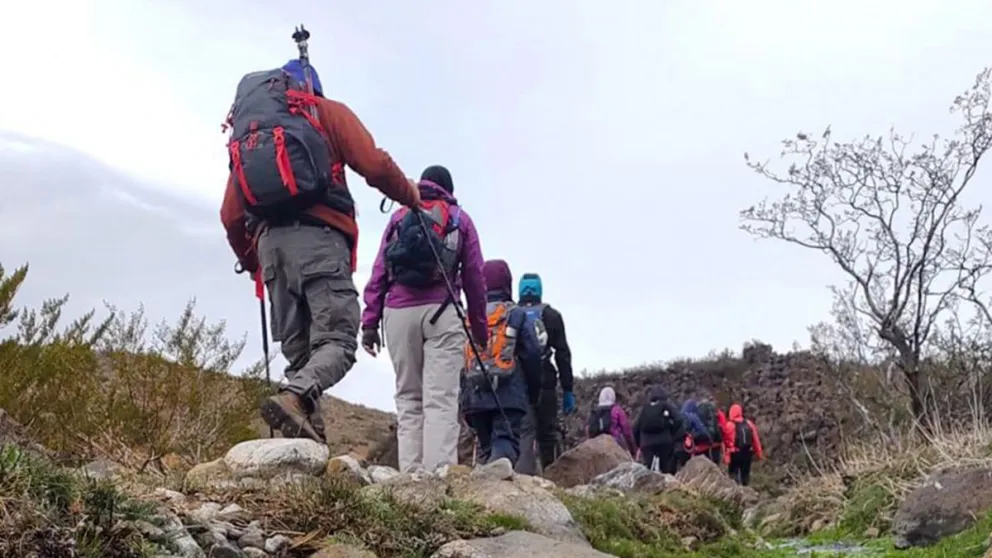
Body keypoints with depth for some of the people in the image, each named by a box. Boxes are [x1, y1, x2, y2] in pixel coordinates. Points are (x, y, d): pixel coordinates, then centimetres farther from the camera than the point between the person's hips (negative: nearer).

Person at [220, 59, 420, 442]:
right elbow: (375, 165, -2)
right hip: (318, 237, -5)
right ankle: (295, 398, -37)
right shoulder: (325, 112, 14)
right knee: (337, 340, -10)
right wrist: (409, 195, 15)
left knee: (297, 351, 9)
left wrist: (252, 262, 32)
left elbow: (231, 217, 18)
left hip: (269, 240, 5)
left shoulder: (246, 132, 26)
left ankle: (305, 436, -4)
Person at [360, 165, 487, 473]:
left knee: (408, 399, 5)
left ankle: (410, 474, -3)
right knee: (441, 398, -7)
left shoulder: (399, 216, 19)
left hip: (398, 312, 2)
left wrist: (370, 321, 8)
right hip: (441, 311, -2)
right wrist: (480, 327, 16)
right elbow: (475, 277, 11)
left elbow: (379, 272, 10)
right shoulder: (460, 218, 15)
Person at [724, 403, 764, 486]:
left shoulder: (730, 425, -11)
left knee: (734, 473, 2)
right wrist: (759, 453, 12)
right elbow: (756, 440, 5)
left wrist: (726, 456, -15)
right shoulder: (749, 423, 5)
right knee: (745, 473, 17)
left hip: (735, 454, -5)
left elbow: (728, 442, -15)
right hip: (748, 453, 5)